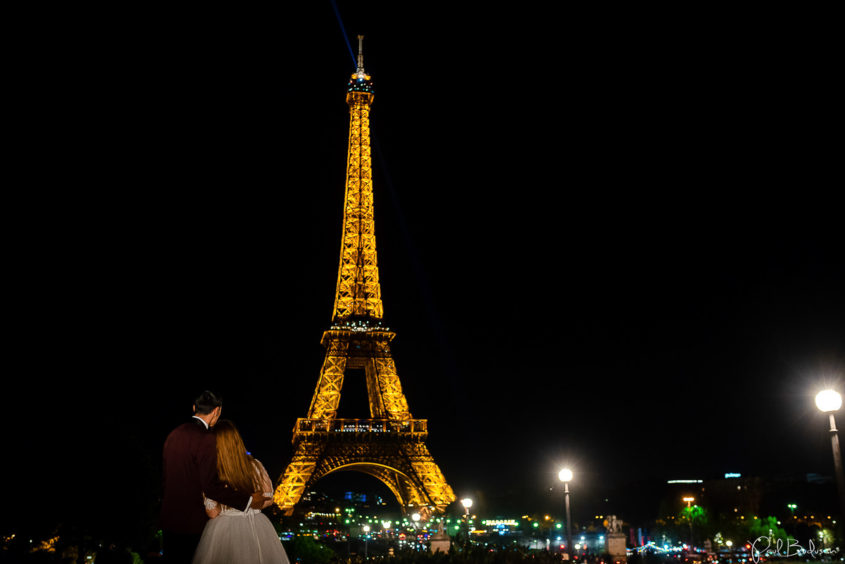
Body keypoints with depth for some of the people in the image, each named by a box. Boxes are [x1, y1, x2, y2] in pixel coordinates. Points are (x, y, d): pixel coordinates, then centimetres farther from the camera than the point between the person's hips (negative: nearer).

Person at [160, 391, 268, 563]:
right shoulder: (206, 439, -18)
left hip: (168, 516, 7)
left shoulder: (174, 434, 7)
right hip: (192, 520, -7)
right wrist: (247, 500, -18)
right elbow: (210, 485, -23)